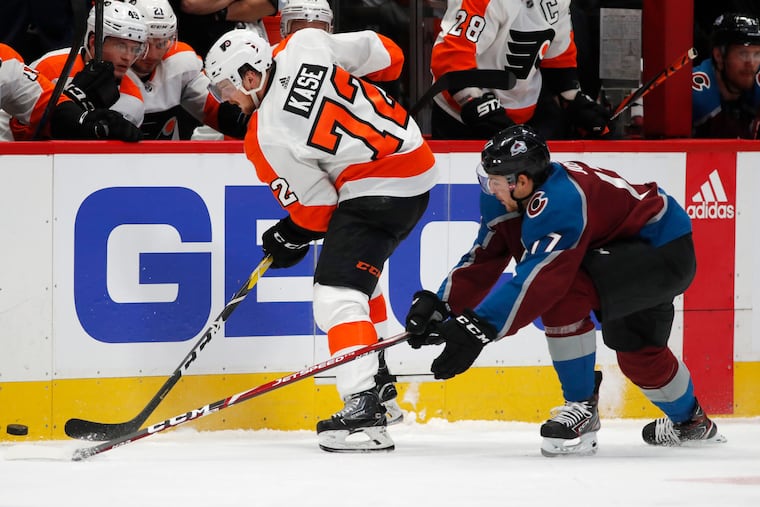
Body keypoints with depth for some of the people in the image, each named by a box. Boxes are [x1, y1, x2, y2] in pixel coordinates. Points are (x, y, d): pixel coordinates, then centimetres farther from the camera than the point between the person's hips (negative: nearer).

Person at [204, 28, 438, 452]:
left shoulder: (270, 139, -15)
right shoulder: (306, 44, -1)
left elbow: (315, 206, -6)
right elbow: (386, 56, 7)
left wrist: (291, 238, 13)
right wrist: (366, 97, 27)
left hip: (379, 190, -10)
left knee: (339, 295, -14)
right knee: (360, 267, 28)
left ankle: (363, 411, -27)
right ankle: (377, 383, 36)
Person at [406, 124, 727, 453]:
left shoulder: (559, 201, -31)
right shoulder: (517, 196, -3)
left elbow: (536, 281, -37)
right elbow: (484, 258, 1)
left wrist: (475, 330, -39)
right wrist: (437, 307, -8)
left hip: (666, 250, -11)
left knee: (565, 289, -27)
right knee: (635, 348, 24)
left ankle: (582, 409, -15)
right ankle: (691, 422, 50)